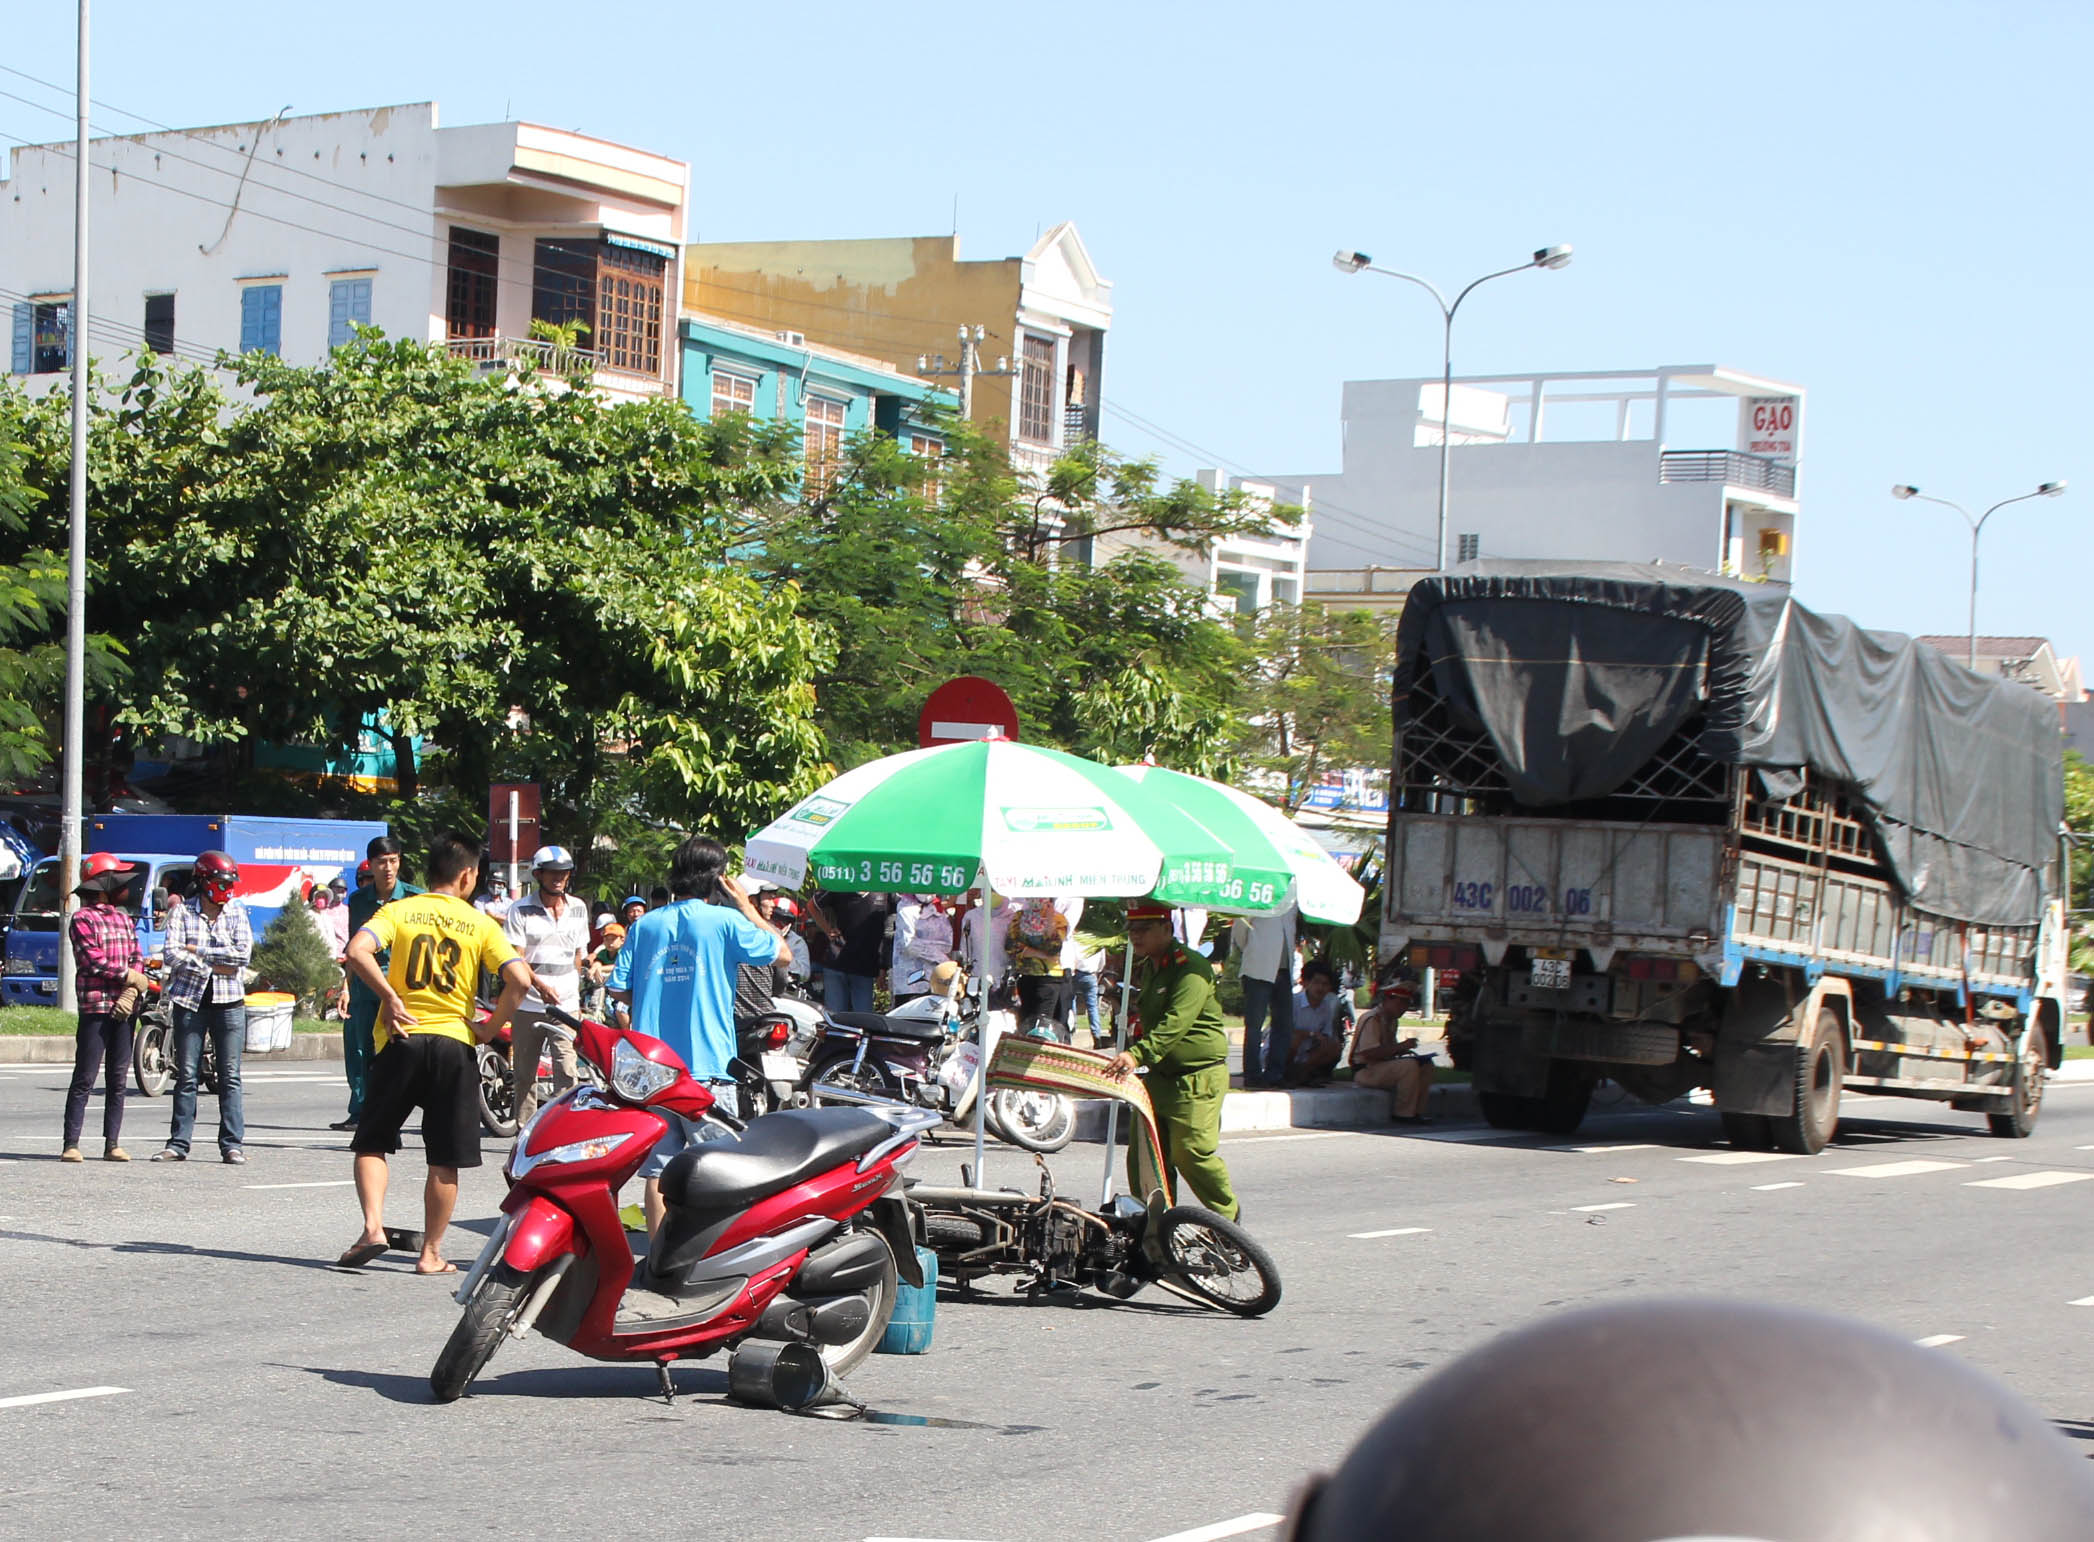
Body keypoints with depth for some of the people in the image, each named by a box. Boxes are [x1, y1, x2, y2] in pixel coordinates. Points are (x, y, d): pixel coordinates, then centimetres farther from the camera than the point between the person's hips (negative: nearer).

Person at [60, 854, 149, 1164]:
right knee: (84, 1079, -7)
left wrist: (131, 994, -5)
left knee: (118, 1080, 6)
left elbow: (137, 960, 12)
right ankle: (71, 1144, -7)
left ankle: (112, 1144, 10)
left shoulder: (124, 919, 18)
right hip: (95, 1007, -6)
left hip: (124, 1009, 6)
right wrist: (130, 977, -4)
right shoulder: (82, 919, -2)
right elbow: (95, 961, -12)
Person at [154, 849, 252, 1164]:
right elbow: (171, 955, -10)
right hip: (189, 1001, -1)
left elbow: (243, 953, -7)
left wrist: (198, 952, -9)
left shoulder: (237, 913, 7)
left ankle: (233, 1144, 2)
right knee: (186, 1075, 2)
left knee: (230, 1076, 0)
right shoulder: (183, 914, 3)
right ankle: (178, 1144, 7)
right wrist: (217, 966, -12)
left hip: (229, 1003, 1)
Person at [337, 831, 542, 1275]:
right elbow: (518, 979, -8)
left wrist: (390, 998, -6)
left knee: (372, 1142, 12)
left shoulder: (398, 911, 4)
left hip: (402, 1038, 0)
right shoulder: (480, 924, 4)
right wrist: (491, 1029, 3)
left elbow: (357, 951, -14)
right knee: (445, 1159, 6)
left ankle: (372, 1226, -7)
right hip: (454, 1043, 0)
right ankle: (430, 1253, 8)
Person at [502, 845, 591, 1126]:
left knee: (567, 1071, -12)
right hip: (528, 1005, -2)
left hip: (566, 1006, 2)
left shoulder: (578, 908, 10)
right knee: (525, 1074, 6)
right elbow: (514, 960, -9)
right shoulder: (521, 910, -3)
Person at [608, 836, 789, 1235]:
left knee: (658, 1170, 7)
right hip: (707, 1067, -4)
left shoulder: (645, 925, 7)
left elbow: (619, 989, 6)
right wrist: (746, 907, 13)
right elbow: (783, 953, 5)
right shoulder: (723, 921, -5)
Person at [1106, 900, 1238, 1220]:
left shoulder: (1191, 968, -14)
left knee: (1192, 1153, -14)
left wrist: (1137, 1053, -38)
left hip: (1198, 1079, -9)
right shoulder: (1152, 969, 16)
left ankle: (1229, 1221, 2)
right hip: (1160, 1076, 9)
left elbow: (1176, 1023, -28)